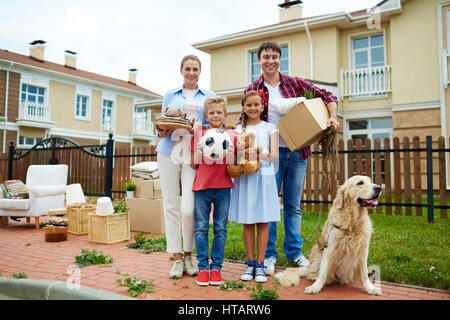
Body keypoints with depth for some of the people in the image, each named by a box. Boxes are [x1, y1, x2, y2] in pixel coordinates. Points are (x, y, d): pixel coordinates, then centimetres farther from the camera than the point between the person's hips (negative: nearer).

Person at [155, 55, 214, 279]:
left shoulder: (209, 96, 15)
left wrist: (200, 128, -9)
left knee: (188, 208, -10)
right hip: (169, 151, 2)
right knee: (170, 205, 0)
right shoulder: (170, 95, 18)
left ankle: (188, 255, 12)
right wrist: (162, 133, -4)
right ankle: (177, 258, 12)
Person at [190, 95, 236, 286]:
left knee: (220, 228, 5)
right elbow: (193, 164, 7)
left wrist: (230, 155, -10)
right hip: (202, 185, 0)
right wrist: (199, 151, -11)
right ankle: (203, 267, 13)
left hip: (223, 187, 1)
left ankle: (216, 267, 16)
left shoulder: (231, 137, 7)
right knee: (201, 228, 2)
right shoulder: (199, 135, 6)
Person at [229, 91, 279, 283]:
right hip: (244, 178, 1)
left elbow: (275, 154, -3)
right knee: (247, 222, 4)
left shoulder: (270, 128, 8)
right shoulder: (238, 130, 12)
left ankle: (260, 264, 11)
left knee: (263, 222, 1)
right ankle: (250, 263, 15)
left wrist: (259, 156, -23)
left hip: (264, 176, -1)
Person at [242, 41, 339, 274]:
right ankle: (268, 254, 15)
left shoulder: (295, 83, 6)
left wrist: (333, 117, -10)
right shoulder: (252, 91, 4)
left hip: (297, 152, 2)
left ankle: (294, 251, 25)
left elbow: (326, 96, 7)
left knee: (293, 204, 11)